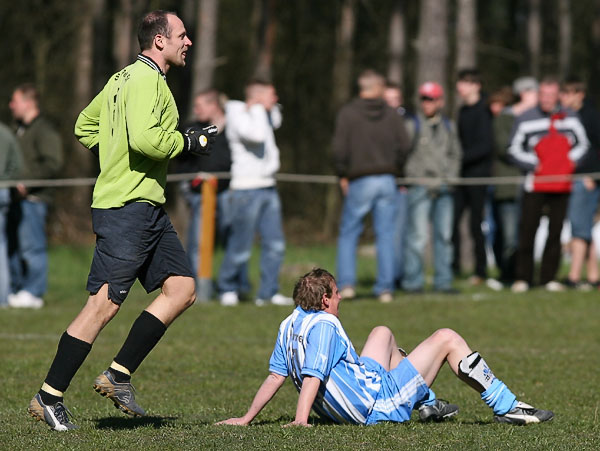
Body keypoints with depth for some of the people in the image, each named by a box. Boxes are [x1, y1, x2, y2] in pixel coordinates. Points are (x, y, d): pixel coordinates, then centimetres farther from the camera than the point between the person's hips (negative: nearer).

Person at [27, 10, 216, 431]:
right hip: (127, 207, -10)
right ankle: (49, 398, -3)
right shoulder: (146, 80, -13)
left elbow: (85, 126, 26)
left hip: (148, 207, 10)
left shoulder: (123, 79, 18)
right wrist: (190, 141, -12)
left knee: (182, 289, 5)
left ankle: (118, 376, 6)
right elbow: (146, 140, -26)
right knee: (104, 304, -9)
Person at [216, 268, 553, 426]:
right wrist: (300, 421, -41)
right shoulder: (324, 326, -23)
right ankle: (506, 406, 10)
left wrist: (247, 418, 3)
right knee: (446, 338, 1)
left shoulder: (290, 325, 1)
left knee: (383, 333, 32)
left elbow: (276, 376, 0)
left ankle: (428, 404, 38)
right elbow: (312, 376, -33)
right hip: (381, 406, -9)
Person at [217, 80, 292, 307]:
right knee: (241, 247, -3)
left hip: (268, 187, 8)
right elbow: (256, 134, -27)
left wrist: (272, 105, 19)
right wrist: (258, 108, -13)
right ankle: (228, 289, 13)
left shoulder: (261, 114, 15)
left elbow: (276, 123, 37)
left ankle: (268, 292, 8)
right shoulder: (238, 116, -10)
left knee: (275, 243, 2)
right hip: (247, 188, -8)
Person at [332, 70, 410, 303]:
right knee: (385, 235, 6)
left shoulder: (347, 113, -4)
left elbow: (339, 149, -8)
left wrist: (343, 176, 4)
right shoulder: (391, 114, 4)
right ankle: (385, 288, 4)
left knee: (348, 233, 8)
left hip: (360, 181, -2)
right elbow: (404, 147, 1)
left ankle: (346, 283, -3)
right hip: (387, 181, 2)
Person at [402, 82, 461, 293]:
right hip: (419, 187, -5)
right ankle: (413, 281, -5)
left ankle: (443, 281, 11)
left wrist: (450, 177, 7)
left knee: (444, 235, 5)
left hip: (444, 188, 5)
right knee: (417, 235, -9)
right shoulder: (412, 125, 0)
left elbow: (455, 154, 21)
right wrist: (415, 177, -9)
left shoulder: (448, 126, 14)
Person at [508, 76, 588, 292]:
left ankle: (549, 277, 12)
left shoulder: (570, 118, 7)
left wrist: (572, 160, 0)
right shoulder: (525, 119, 1)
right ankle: (522, 277, 3)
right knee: (527, 230, -4)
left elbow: (582, 143, 17)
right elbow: (514, 149, 6)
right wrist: (532, 163, -8)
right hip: (535, 185, -2)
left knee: (556, 231, 5)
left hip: (562, 185, 2)